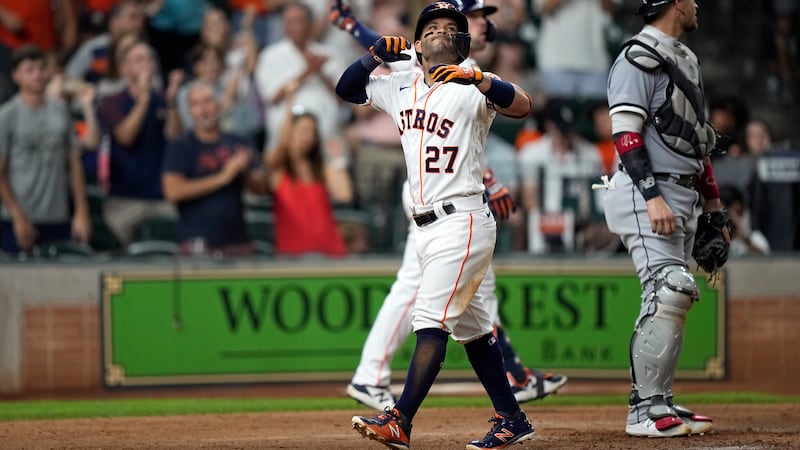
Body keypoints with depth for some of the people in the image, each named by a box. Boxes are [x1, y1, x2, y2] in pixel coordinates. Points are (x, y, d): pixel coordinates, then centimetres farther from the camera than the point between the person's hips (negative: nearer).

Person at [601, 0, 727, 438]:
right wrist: (653, 197, -26)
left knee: (673, 298, 9)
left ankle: (657, 402, 13)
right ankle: (646, 410, -16)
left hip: (683, 197, 9)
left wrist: (714, 205, 22)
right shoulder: (639, 57, -9)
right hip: (647, 193, -9)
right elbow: (626, 133, -17)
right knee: (668, 293, -17)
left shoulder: (685, 59, 20)